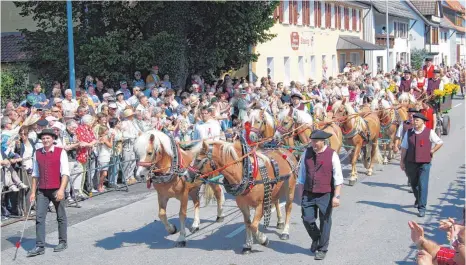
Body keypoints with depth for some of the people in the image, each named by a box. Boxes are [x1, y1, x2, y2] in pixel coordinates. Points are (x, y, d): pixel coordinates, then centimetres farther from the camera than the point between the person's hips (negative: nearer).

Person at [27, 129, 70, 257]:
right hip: (42, 190, 3)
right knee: (39, 217, -3)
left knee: (61, 217, 8)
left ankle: (63, 242, 22)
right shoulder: (37, 153, 8)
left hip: (57, 189, -3)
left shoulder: (61, 152, -4)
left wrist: (61, 190, -17)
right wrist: (33, 192, 11)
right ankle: (40, 246, 0)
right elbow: (35, 174, 13)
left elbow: (65, 173, -8)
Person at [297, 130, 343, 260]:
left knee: (325, 222, 6)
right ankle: (316, 238, 32)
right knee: (307, 219, 2)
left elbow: (338, 178, -7)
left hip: (325, 195, -3)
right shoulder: (306, 153, 3)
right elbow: (302, 174, 12)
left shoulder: (332, 155, -8)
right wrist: (301, 193, 12)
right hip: (308, 194, 3)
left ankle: (322, 249, 23)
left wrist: (336, 196, -12)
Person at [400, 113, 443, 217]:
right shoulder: (409, 132, 3)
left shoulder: (429, 132, -4)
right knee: (413, 183, 18)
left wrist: (432, 151, 1)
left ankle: (422, 208, -7)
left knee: (423, 185, -10)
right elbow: (404, 147, 7)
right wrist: (402, 161, 6)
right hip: (410, 162, 3)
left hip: (424, 163, -3)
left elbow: (440, 142, 8)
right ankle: (418, 200, 45)